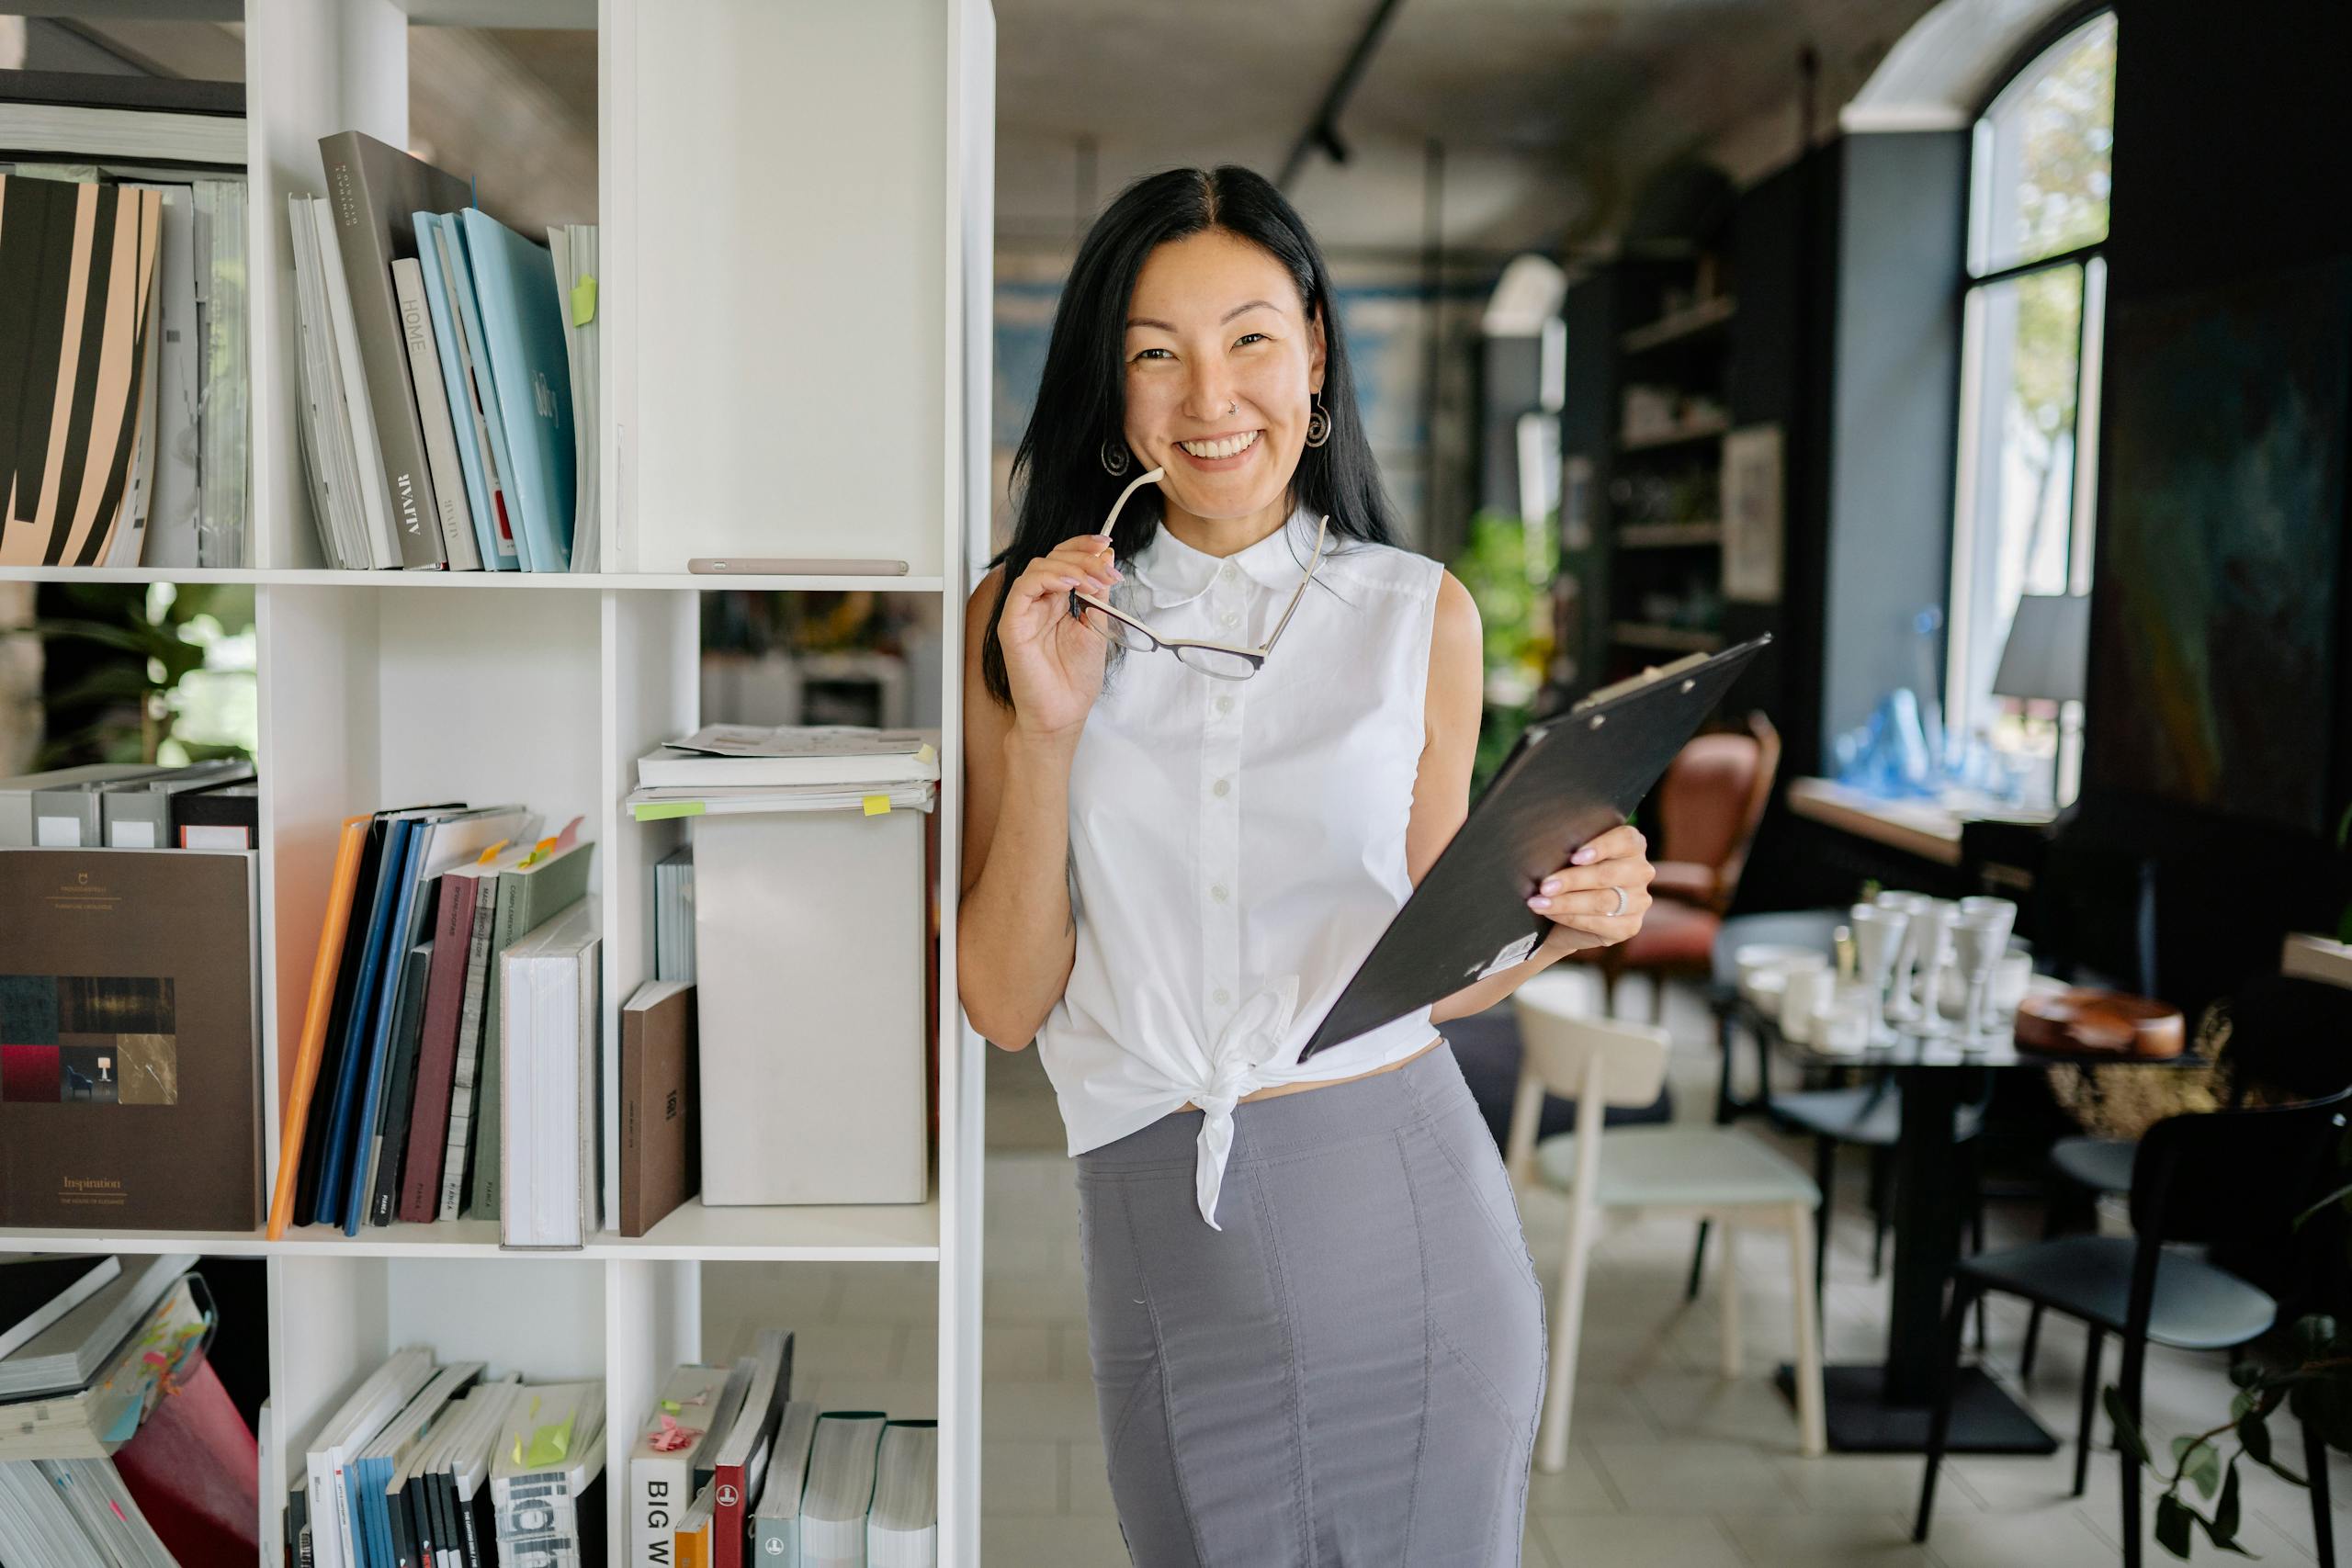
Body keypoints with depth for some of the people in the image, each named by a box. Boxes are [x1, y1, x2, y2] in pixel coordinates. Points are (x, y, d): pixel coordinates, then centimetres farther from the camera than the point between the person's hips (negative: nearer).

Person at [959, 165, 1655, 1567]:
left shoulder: (1419, 615, 1)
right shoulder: (1026, 619, 0)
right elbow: (1007, 1005, -3)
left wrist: (1557, 924, -12)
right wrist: (1047, 730, -13)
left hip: (1405, 1204, 0)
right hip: (1163, 1228, 0)